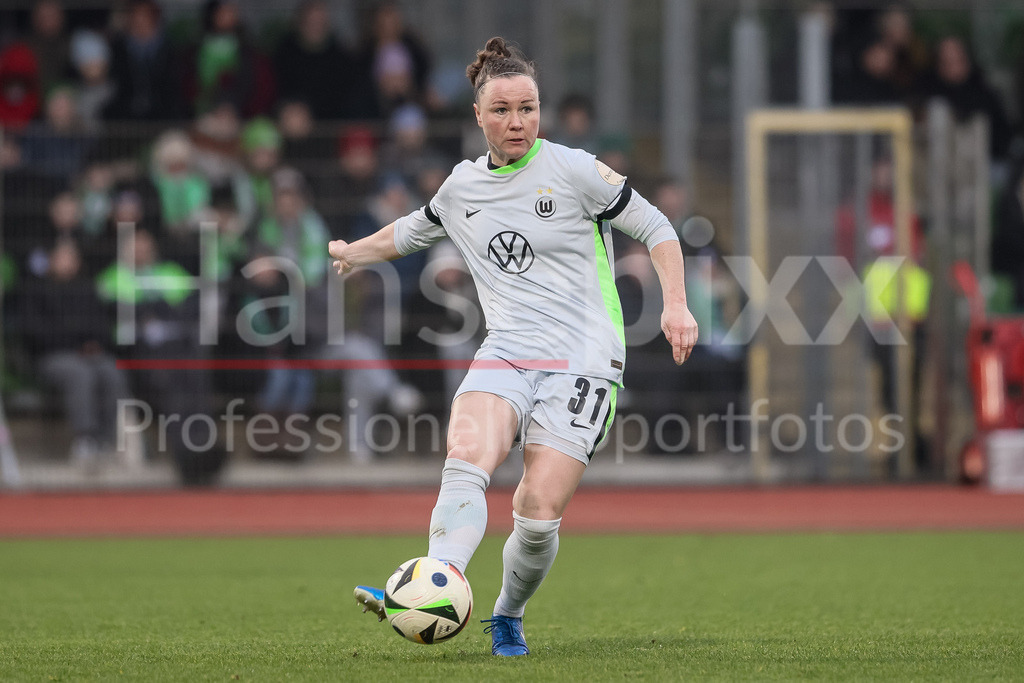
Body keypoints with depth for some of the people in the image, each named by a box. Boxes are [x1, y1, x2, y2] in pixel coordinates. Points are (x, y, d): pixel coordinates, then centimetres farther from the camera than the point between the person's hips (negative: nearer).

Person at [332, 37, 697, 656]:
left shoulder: (574, 170, -1)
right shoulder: (462, 187, 13)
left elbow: (654, 228, 4)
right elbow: (416, 229, 36)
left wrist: (676, 304, -9)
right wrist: (355, 251, 47)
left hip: (583, 361, -3)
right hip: (506, 355, 3)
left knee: (539, 513, -14)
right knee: (466, 460, -28)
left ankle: (509, 615, 13)